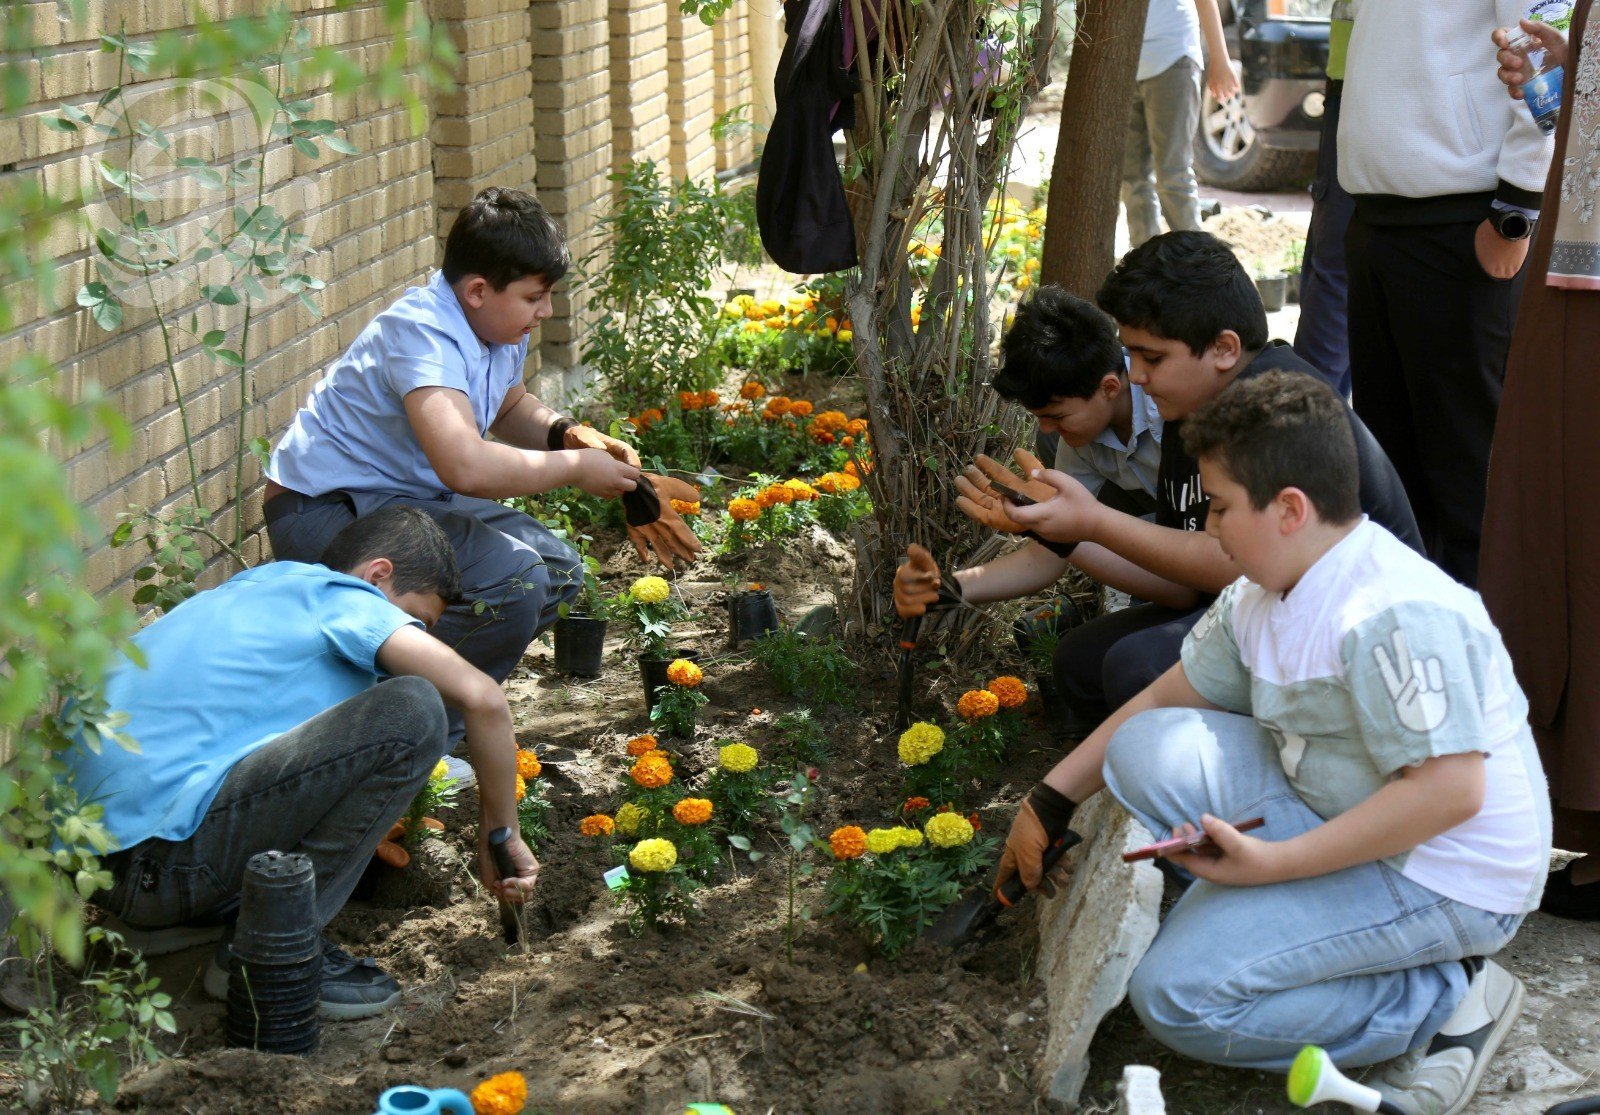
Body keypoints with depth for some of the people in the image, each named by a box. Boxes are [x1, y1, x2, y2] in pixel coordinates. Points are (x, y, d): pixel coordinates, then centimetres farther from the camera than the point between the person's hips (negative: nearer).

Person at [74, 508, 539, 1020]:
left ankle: (175, 913, 16)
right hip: (160, 856, -9)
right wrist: (501, 837, 3)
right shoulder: (342, 600, 2)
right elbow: (483, 699, -8)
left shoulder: (260, 585, 25)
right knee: (411, 712, -14)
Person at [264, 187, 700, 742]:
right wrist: (575, 467, -28)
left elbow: (511, 406, 25)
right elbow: (467, 466, -43)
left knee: (557, 570, 6)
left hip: (408, 497, 10)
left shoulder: (499, 327, 1)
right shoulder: (422, 335, -28)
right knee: (511, 578, -28)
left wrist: (567, 433, 1)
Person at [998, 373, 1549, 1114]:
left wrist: (1272, 864, -28)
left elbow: (1450, 791, -31)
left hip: (1444, 879, -9)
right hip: (1329, 819, 9)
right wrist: (1049, 802, 14)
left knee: (1176, 996, -17)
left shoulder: (1395, 616, -27)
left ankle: (1448, 1003, -5)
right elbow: (1168, 700, 16)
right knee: (1149, 751, -7)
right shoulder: (1259, 599, 3)